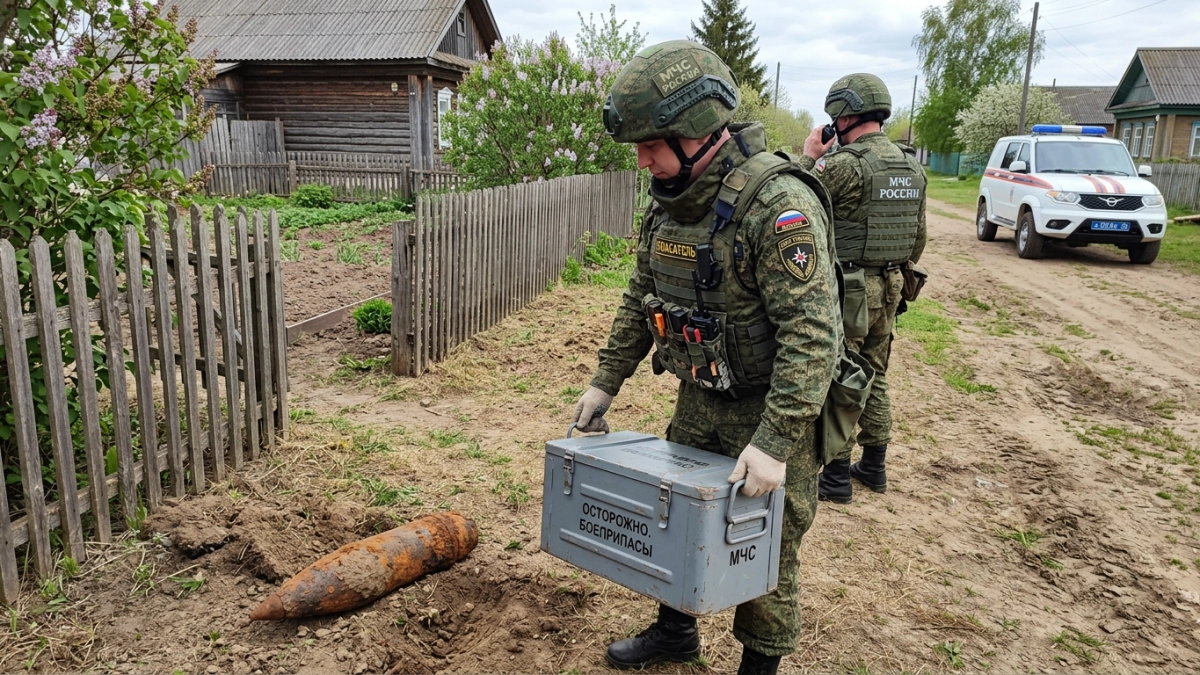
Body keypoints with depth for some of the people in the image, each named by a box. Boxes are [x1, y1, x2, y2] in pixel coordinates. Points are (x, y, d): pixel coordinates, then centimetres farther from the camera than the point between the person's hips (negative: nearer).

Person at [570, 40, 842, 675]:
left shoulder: (779, 205, -25)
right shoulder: (669, 200, 1)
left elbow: (812, 332, -29)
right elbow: (641, 299, 11)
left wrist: (775, 442, -32)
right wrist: (606, 380, 10)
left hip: (772, 408, -7)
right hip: (700, 400, 8)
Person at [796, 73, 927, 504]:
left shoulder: (845, 164, -19)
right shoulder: (912, 166, 8)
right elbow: (918, 237, 13)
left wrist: (809, 157, 0)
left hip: (848, 287, -8)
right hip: (888, 287, 8)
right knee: (874, 376, 18)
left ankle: (836, 476, 8)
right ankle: (874, 466, 28)